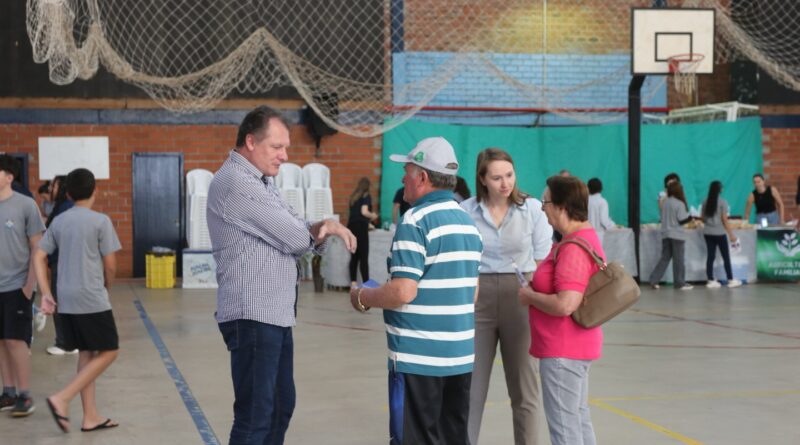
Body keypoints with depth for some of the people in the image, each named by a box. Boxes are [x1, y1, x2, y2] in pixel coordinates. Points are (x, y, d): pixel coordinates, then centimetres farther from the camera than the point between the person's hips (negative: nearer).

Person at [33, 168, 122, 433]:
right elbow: (110, 265, -7)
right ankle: (62, 399, -9)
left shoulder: (58, 221, 10)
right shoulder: (101, 221, -8)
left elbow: (39, 256, 8)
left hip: (66, 299, 7)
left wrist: (45, 293, 8)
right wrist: (107, 287, 11)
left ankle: (90, 416, 14)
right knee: (108, 352, 3)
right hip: (92, 298, -7)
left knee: (86, 353, 13)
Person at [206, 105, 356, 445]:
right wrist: (322, 229, 6)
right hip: (253, 318, -10)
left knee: (281, 405, 18)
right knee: (255, 415, -5)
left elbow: (296, 233, 14)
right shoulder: (237, 183, -17)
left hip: (275, 315, 10)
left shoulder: (261, 181, 16)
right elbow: (296, 239, -18)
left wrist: (326, 226, -9)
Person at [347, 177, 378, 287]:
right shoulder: (366, 196, -2)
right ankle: (366, 282, -8)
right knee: (364, 257, -6)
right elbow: (364, 211, -14)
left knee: (354, 256, 9)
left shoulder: (353, 197, 17)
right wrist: (373, 216, 6)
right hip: (361, 227, -6)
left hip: (351, 226, 6)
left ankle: (353, 282, 8)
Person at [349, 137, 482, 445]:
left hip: (418, 358, -8)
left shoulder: (416, 220, -14)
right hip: (461, 355, 8)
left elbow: (404, 292, -20)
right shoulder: (469, 222, 11)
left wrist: (363, 298, -5)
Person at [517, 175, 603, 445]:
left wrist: (530, 296, -14)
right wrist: (536, 287, 11)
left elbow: (565, 305, -30)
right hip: (577, 346, 11)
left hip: (562, 351, -11)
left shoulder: (573, 248, -22)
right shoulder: (587, 236, 11)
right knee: (579, 418, 18)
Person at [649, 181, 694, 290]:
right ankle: (680, 283, 7)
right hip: (677, 235, -6)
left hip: (665, 234, 6)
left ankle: (654, 280, 2)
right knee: (678, 259, 2)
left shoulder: (665, 203, 6)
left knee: (665, 258, 10)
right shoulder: (679, 204, -12)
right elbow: (682, 220, -13)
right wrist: (691, 217, 2)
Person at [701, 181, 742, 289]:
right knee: (726, 257, 6)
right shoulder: (722, 202, -10)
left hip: (707, 233, 4)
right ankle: (731, 280, 12)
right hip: (719, 233, -4)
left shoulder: (705, 201, 3)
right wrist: (731, 234, -7)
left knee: (710, 256, 6)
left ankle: (711, 281, 5)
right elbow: (725, 220, -11)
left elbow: (703, 217, 7)